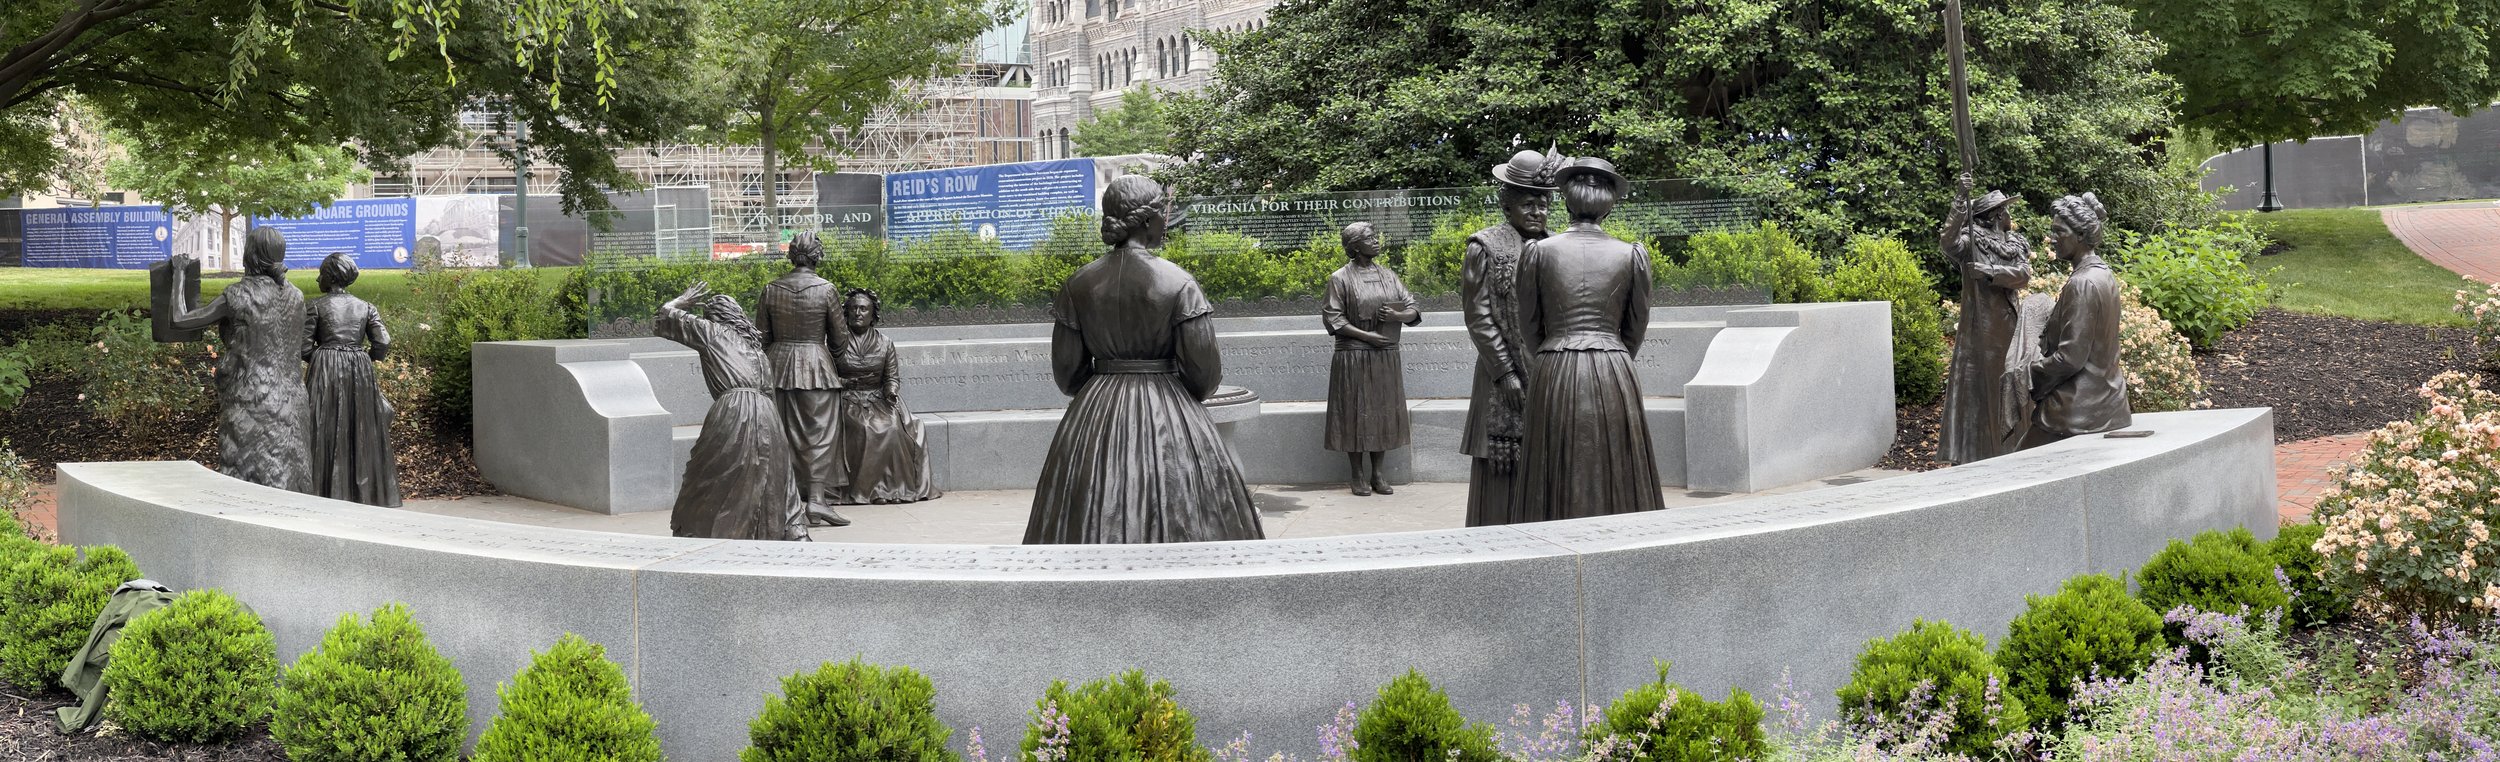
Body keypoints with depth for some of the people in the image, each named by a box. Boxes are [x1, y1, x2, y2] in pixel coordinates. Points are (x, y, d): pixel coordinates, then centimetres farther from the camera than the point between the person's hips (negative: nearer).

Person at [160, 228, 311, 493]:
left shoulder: (239, 296, -12)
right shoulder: (295, 296, 6)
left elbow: (180, 321, -6)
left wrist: (179, 273, 8)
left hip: (251, 405, -6)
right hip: (290, 405, 6)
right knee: (287, 482, 9)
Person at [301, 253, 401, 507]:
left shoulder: (316, 306, -3)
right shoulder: (366, 308, 6)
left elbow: (304, 347, -7)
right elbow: (383, 342, -3)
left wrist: (316, 360, 13)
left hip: (324, 372, -3)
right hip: (360, 374, 3)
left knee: (325, 434, 2)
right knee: (360, 432, 8)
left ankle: (326, 493, -1)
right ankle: (364, 493, 9)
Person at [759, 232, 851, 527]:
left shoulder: (771, 289, 1)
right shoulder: (826, 289, -8)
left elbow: (762, 336, 5)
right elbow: (837, 334, -1)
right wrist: (833, 356, 19)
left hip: (778, 363, 3)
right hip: (816, 365, -3)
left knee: (784, 433, 9)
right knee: (820, 433, 0)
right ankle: (817, 498, -9)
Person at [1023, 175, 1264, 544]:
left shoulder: (1078, 285, 0)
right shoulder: (1179, 283, -10)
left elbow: (1066, 371, 3)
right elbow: (1204, 372, -10)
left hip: (1093, 419, 3)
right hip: (1171, 417, -3)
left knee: (1089, 521, 7)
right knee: (1180, 524, 3)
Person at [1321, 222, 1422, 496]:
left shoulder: (1388, 275, 10)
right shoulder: (1340, 278, -3)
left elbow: (1413, 311, 9)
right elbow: (1333, 319, -8)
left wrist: (1397, 316, -14)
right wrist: (1367, 335, -17)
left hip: (1385, 358, 4)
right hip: (1353, 357, -4)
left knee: (1383, 412, 6)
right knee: (1356, 413, -1)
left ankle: (1378, 473, 15)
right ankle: (1358, 476, 7)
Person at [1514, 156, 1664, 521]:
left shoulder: (1538, 251, -1)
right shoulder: (1633, 255, 1)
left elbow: (1529, 325, 7)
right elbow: (1637, 328, 8)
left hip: (1554, 380, 0)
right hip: (1614, 379, 0)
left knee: (1558, 489, 3)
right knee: (1616, 479, 5)